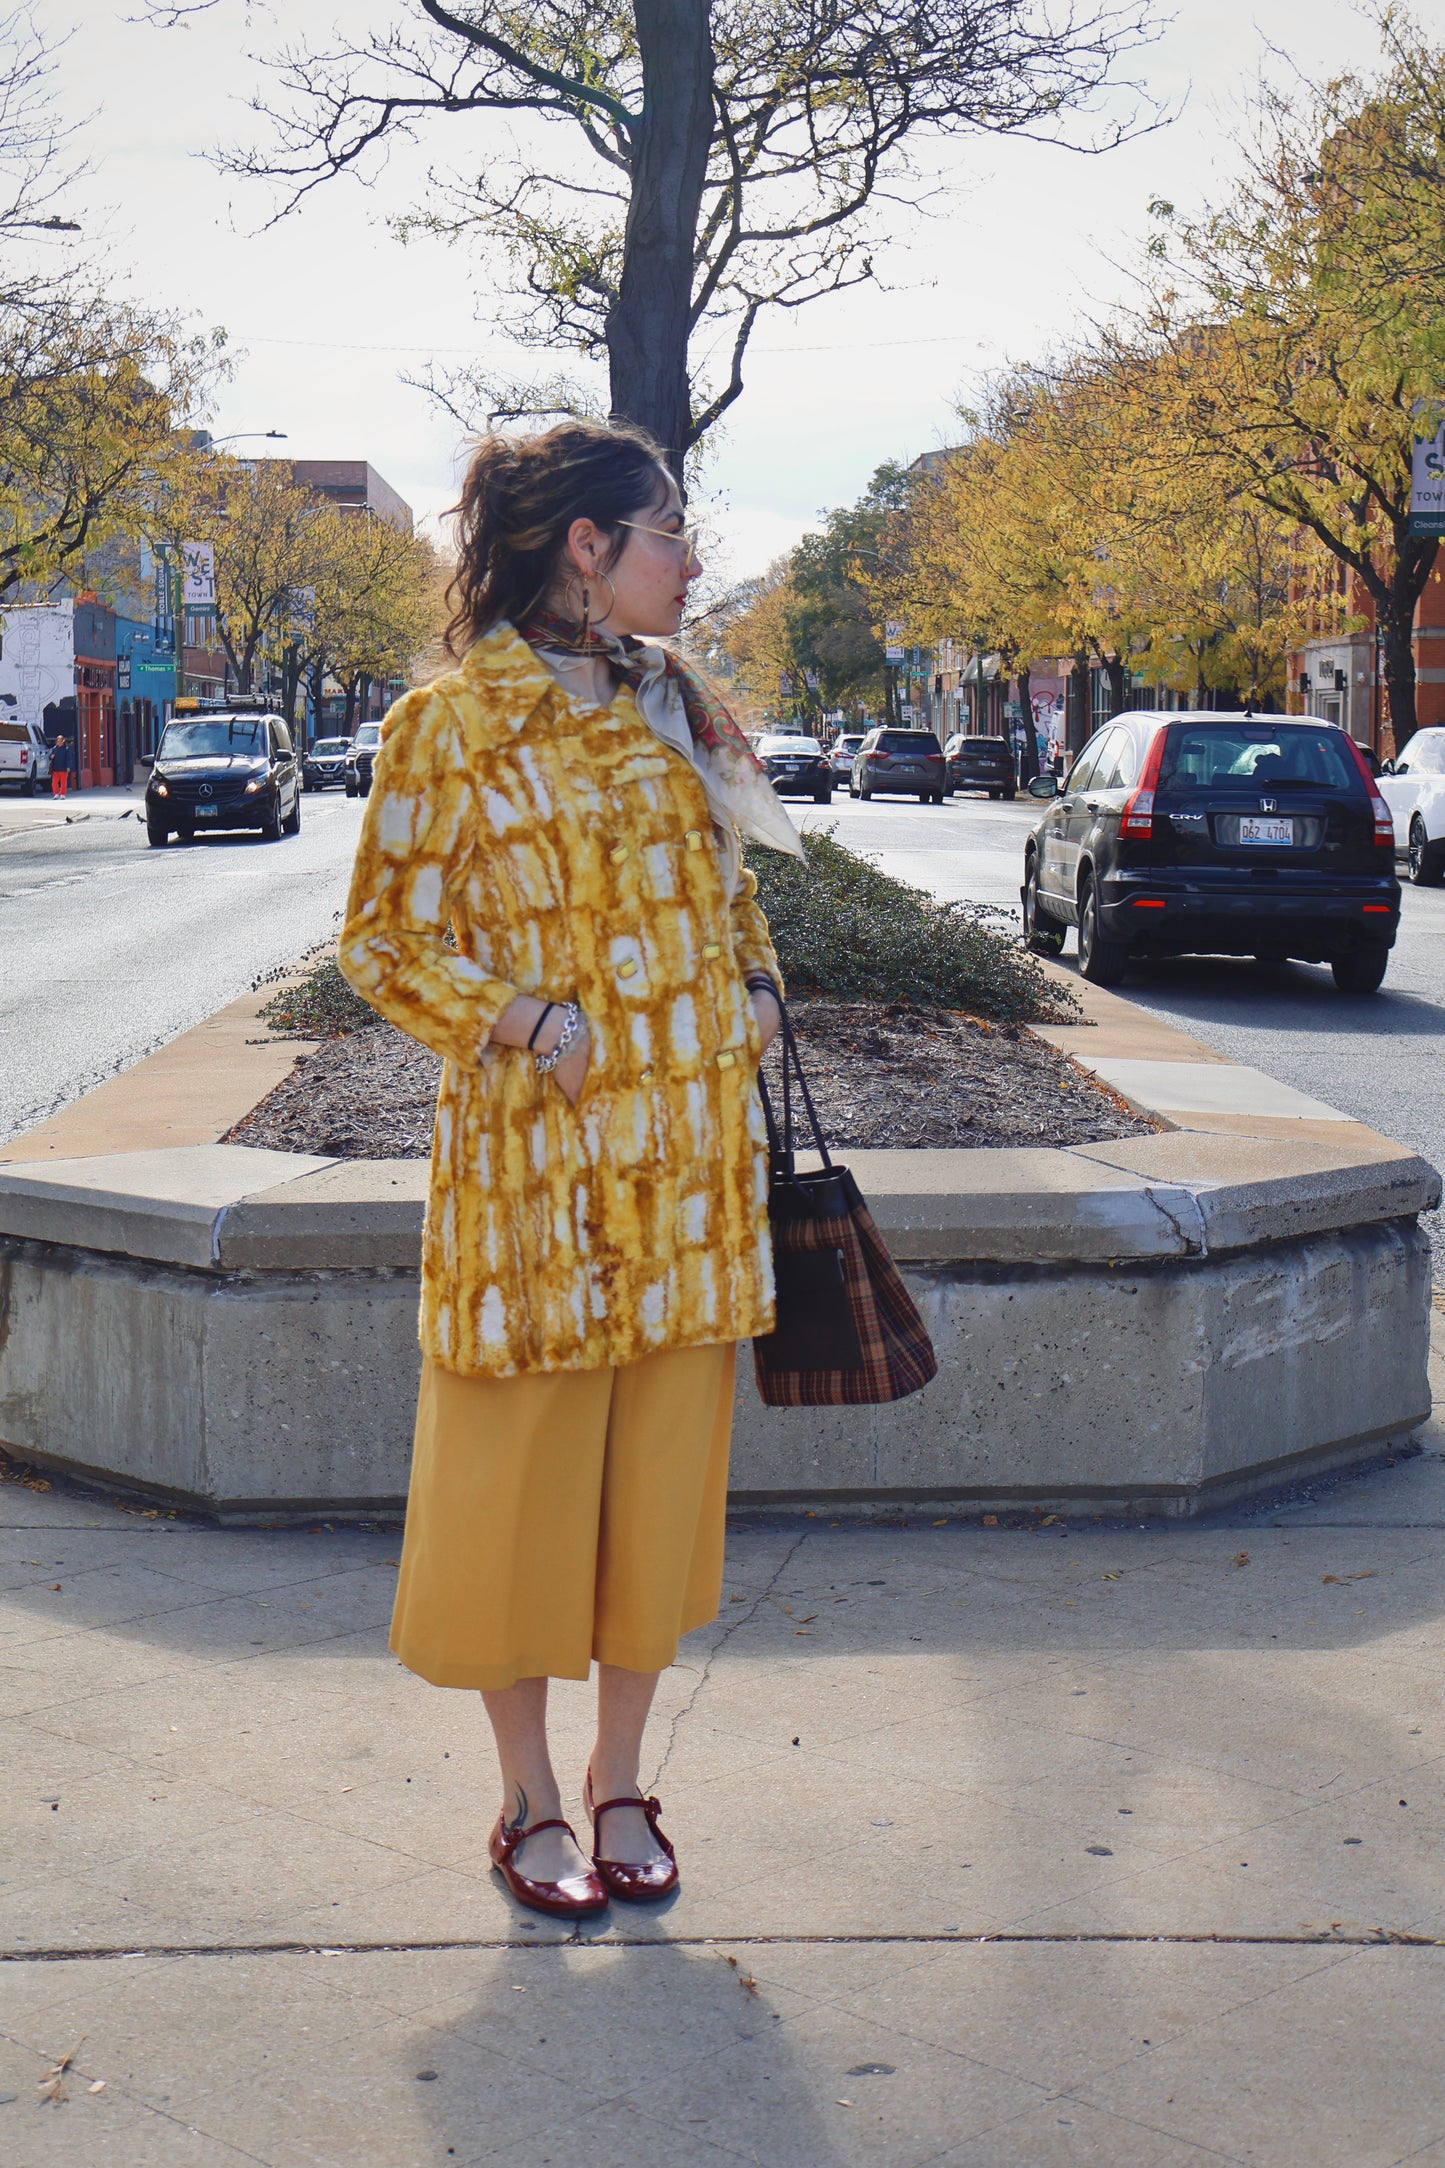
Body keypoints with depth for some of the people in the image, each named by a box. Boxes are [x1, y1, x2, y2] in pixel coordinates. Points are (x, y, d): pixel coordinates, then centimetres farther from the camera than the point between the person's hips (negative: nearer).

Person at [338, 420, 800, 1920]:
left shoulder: (672, 702, 11)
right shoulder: (448, 723, -6)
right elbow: (383, 938, -4)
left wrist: (755, 987, 5)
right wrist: (519, 1017, -17)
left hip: (689, 1150, 5)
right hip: (533, 1154, -5)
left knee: (662, 1466, 9)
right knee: (520, 1474, 4)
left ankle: (620, 1788, 25)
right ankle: (530, 1802, 21)